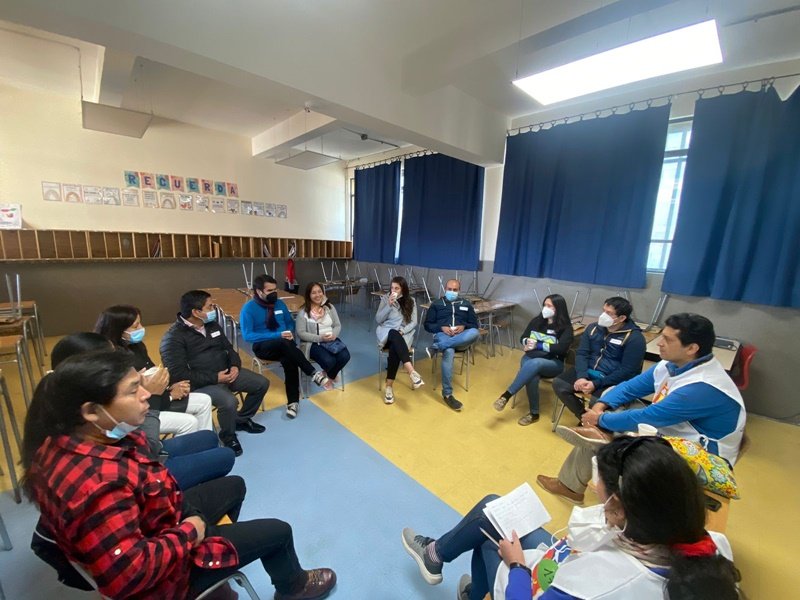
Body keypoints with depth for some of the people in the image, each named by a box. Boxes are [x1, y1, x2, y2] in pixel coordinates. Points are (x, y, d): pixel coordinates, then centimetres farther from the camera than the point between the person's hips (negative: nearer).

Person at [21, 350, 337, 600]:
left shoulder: (64, 439, -15)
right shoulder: (99, 483, -44)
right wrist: (188, 532, -22)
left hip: (146, 527, 8)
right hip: (160, 573, -8)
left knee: (234, 485, 26)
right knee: (278, 531, 6)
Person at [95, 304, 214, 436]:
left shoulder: (137, 346, 3)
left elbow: (154, 373, 11)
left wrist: (171, 387, -7)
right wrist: (170, 395, -15)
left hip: (154, 399, 9)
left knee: (204, 401, 3)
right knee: (188, 422, -21)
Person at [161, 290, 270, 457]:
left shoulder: (212, 325, 8)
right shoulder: (173, 337, -15)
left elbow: (228, 348, 16)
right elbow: (178, 374, -21)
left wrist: (235, 365, -5)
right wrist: (215, 378, -23)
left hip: (226, 372, 8)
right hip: (201, 383, -7)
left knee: (262, 383, 0)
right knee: (229, 402, -33)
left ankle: (242, 419, 23)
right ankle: (228, 436, 0)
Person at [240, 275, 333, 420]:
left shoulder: (279, 303, 7)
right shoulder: (248, 308, -7)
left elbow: (290, 322, 19)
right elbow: (247, 336, -14)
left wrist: (290, 333, -6)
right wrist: (277, 335, -21)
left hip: (284, 345, 4)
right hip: (263, 347, -3)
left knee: (288, 360, -31)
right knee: (285, 343, -37)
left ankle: (293, 401, -22)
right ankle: (314, 374, -31)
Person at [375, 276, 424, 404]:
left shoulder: (411, 301, 7)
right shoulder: (385, 299, 5)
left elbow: (413, 322, 3)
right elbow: (378, 320, -2)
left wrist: (402, 331, -15)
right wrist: (389, 305, -12)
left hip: (403, 334, 0)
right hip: (386, 333, 0)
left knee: (395, 348, -36)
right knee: (394, 335, -39)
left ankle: (389, 385, -28)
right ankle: (412, 372, -50)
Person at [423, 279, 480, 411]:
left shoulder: (466, 304, 22)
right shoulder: (436, 304, 17)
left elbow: (475, 324, 16)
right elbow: (427, 325, 11)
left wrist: (463, 326, -6)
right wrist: (441, 327, -9)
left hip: (461, 338, 2)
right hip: (442, 335, -2)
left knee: (475, 333, -35)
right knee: (449, 352, -38)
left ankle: (435, 348, -35)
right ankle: (447, 394, -29)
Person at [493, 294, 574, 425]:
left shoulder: (565, 327, -3)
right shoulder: (537, 320, 9)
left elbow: (561, 348, -17)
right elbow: (522, 338, 11)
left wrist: (538, 345, -18)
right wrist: (528, 342, -12)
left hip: (554, 363, -3)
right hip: (530, 357, 3)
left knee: (534, 364, -38)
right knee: (532, 377, -33)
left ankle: (506, 395, -33)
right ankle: (534, 413, -15)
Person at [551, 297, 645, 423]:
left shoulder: (635, 338, -11)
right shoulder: (593, 328, 6)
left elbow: (627, 371, -15)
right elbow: (582, 354, 2)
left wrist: (596, 384, -22)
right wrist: (581, 377, -17)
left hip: (614, 380, -5)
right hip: (588, 372, 6)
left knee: (597, 401, -33)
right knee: (558, 383, -16)